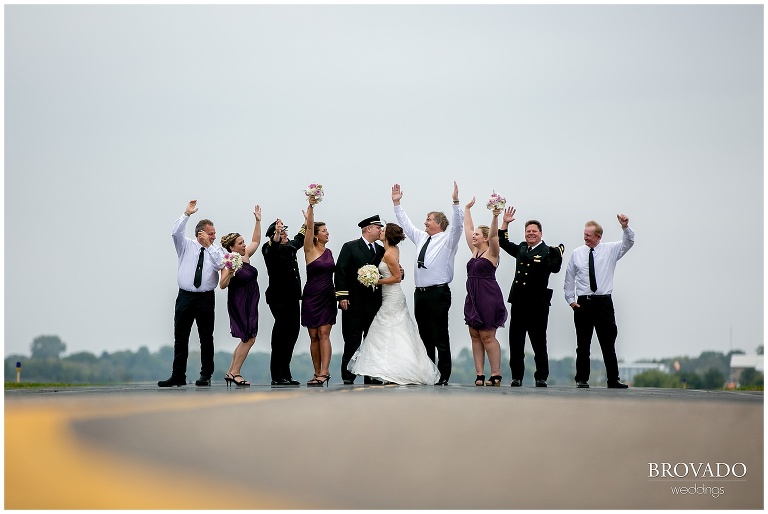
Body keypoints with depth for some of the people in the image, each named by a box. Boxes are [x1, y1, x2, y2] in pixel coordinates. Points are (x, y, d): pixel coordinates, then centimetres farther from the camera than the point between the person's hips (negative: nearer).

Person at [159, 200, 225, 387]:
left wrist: (208, 246, -12)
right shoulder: (186, 245, 7)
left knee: (206, 338, 2)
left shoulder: (216, 250, 8)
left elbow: (220, 264, -12)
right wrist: (186, 214, -16)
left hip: (206, 299, 0)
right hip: (185, 296, 0)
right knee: (180, 337, 1)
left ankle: (206, 375, 9)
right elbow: (176, 233, -11)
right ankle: (178, 375, 5)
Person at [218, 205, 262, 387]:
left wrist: (258, 221, 11)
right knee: (248, 338, -8)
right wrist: (229, 273, -38)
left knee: (247, 339, 8)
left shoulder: (245, 256, 7)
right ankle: (235, 372, -1)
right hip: (239, 303, -8)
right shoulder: (228, 263, -15)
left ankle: (231, 373, 13)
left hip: (250, 303, 8)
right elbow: (222, 285, -22)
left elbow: (256, 241, 19)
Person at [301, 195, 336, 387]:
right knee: (314, 336, 2)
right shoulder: (310, 249, -3)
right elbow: (309, 227, -15)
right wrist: (311, 206, -24)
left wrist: (337, 293, 14)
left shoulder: (329, 252, 12)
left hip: (328, 297, 3)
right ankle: (318, 373, 9)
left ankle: (324, 372, -13)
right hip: (312, 297, -3)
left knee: (324, 334, -7)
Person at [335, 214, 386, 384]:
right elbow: (340, 272, -5)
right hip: (354, 303, -5)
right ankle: (348, 376, 1)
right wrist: (342, 296, -12)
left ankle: (371, 376, 11)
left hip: (374, 304, 5)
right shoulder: (350, 247, 0)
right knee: (352, 342, -3)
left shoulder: (381, 250, 14)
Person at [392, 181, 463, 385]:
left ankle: (443, 376, -3)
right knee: (425, 336, 10)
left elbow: (457, 224, -15)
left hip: (438, 293, -7)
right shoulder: (421, 237, 19)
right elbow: (405, 223, 27)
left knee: (440, 337, -5)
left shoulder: (448, 239, -1)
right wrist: (397, 203, 24)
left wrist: (456, 202, -26)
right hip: (420, 293, 7)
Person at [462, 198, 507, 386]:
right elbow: (468, 229, 19)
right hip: (472, 298, 8)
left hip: (488, 298, -8)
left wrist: (495, 217, -34)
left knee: (487, 336, -6)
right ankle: (479, 375, 6)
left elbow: (494, 234, -22)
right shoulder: (475, 251, 13)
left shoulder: (491, 252, -6)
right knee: (475, 336, 5)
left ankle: (496, 374, -1)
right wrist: (467, 209, 23)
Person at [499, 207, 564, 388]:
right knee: (515, 342, 6)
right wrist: (505, 223, 19)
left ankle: (541, 378, 8)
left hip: (537, 304, -6)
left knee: (539, 343, 2)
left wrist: (557, 255, -37)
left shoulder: (547, 251, -5)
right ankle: (517, 377, 13)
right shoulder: (521, 249, 14)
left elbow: (555, 268, -21)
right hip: (518, 303, 6)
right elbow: (503, 243, 27)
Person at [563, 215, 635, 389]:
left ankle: (613, 380, 5)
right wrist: (570, 299, 6)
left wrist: (625, 227, -25)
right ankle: (582, 380, 9)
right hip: (583, 303, 1)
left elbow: (628, 242, -7)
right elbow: (569, 279, 12)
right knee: (583, 345, 4)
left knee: (608, 344, 1)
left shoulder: (610, 250, 5)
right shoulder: (577, 253, 7)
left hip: (604, 302, -1)